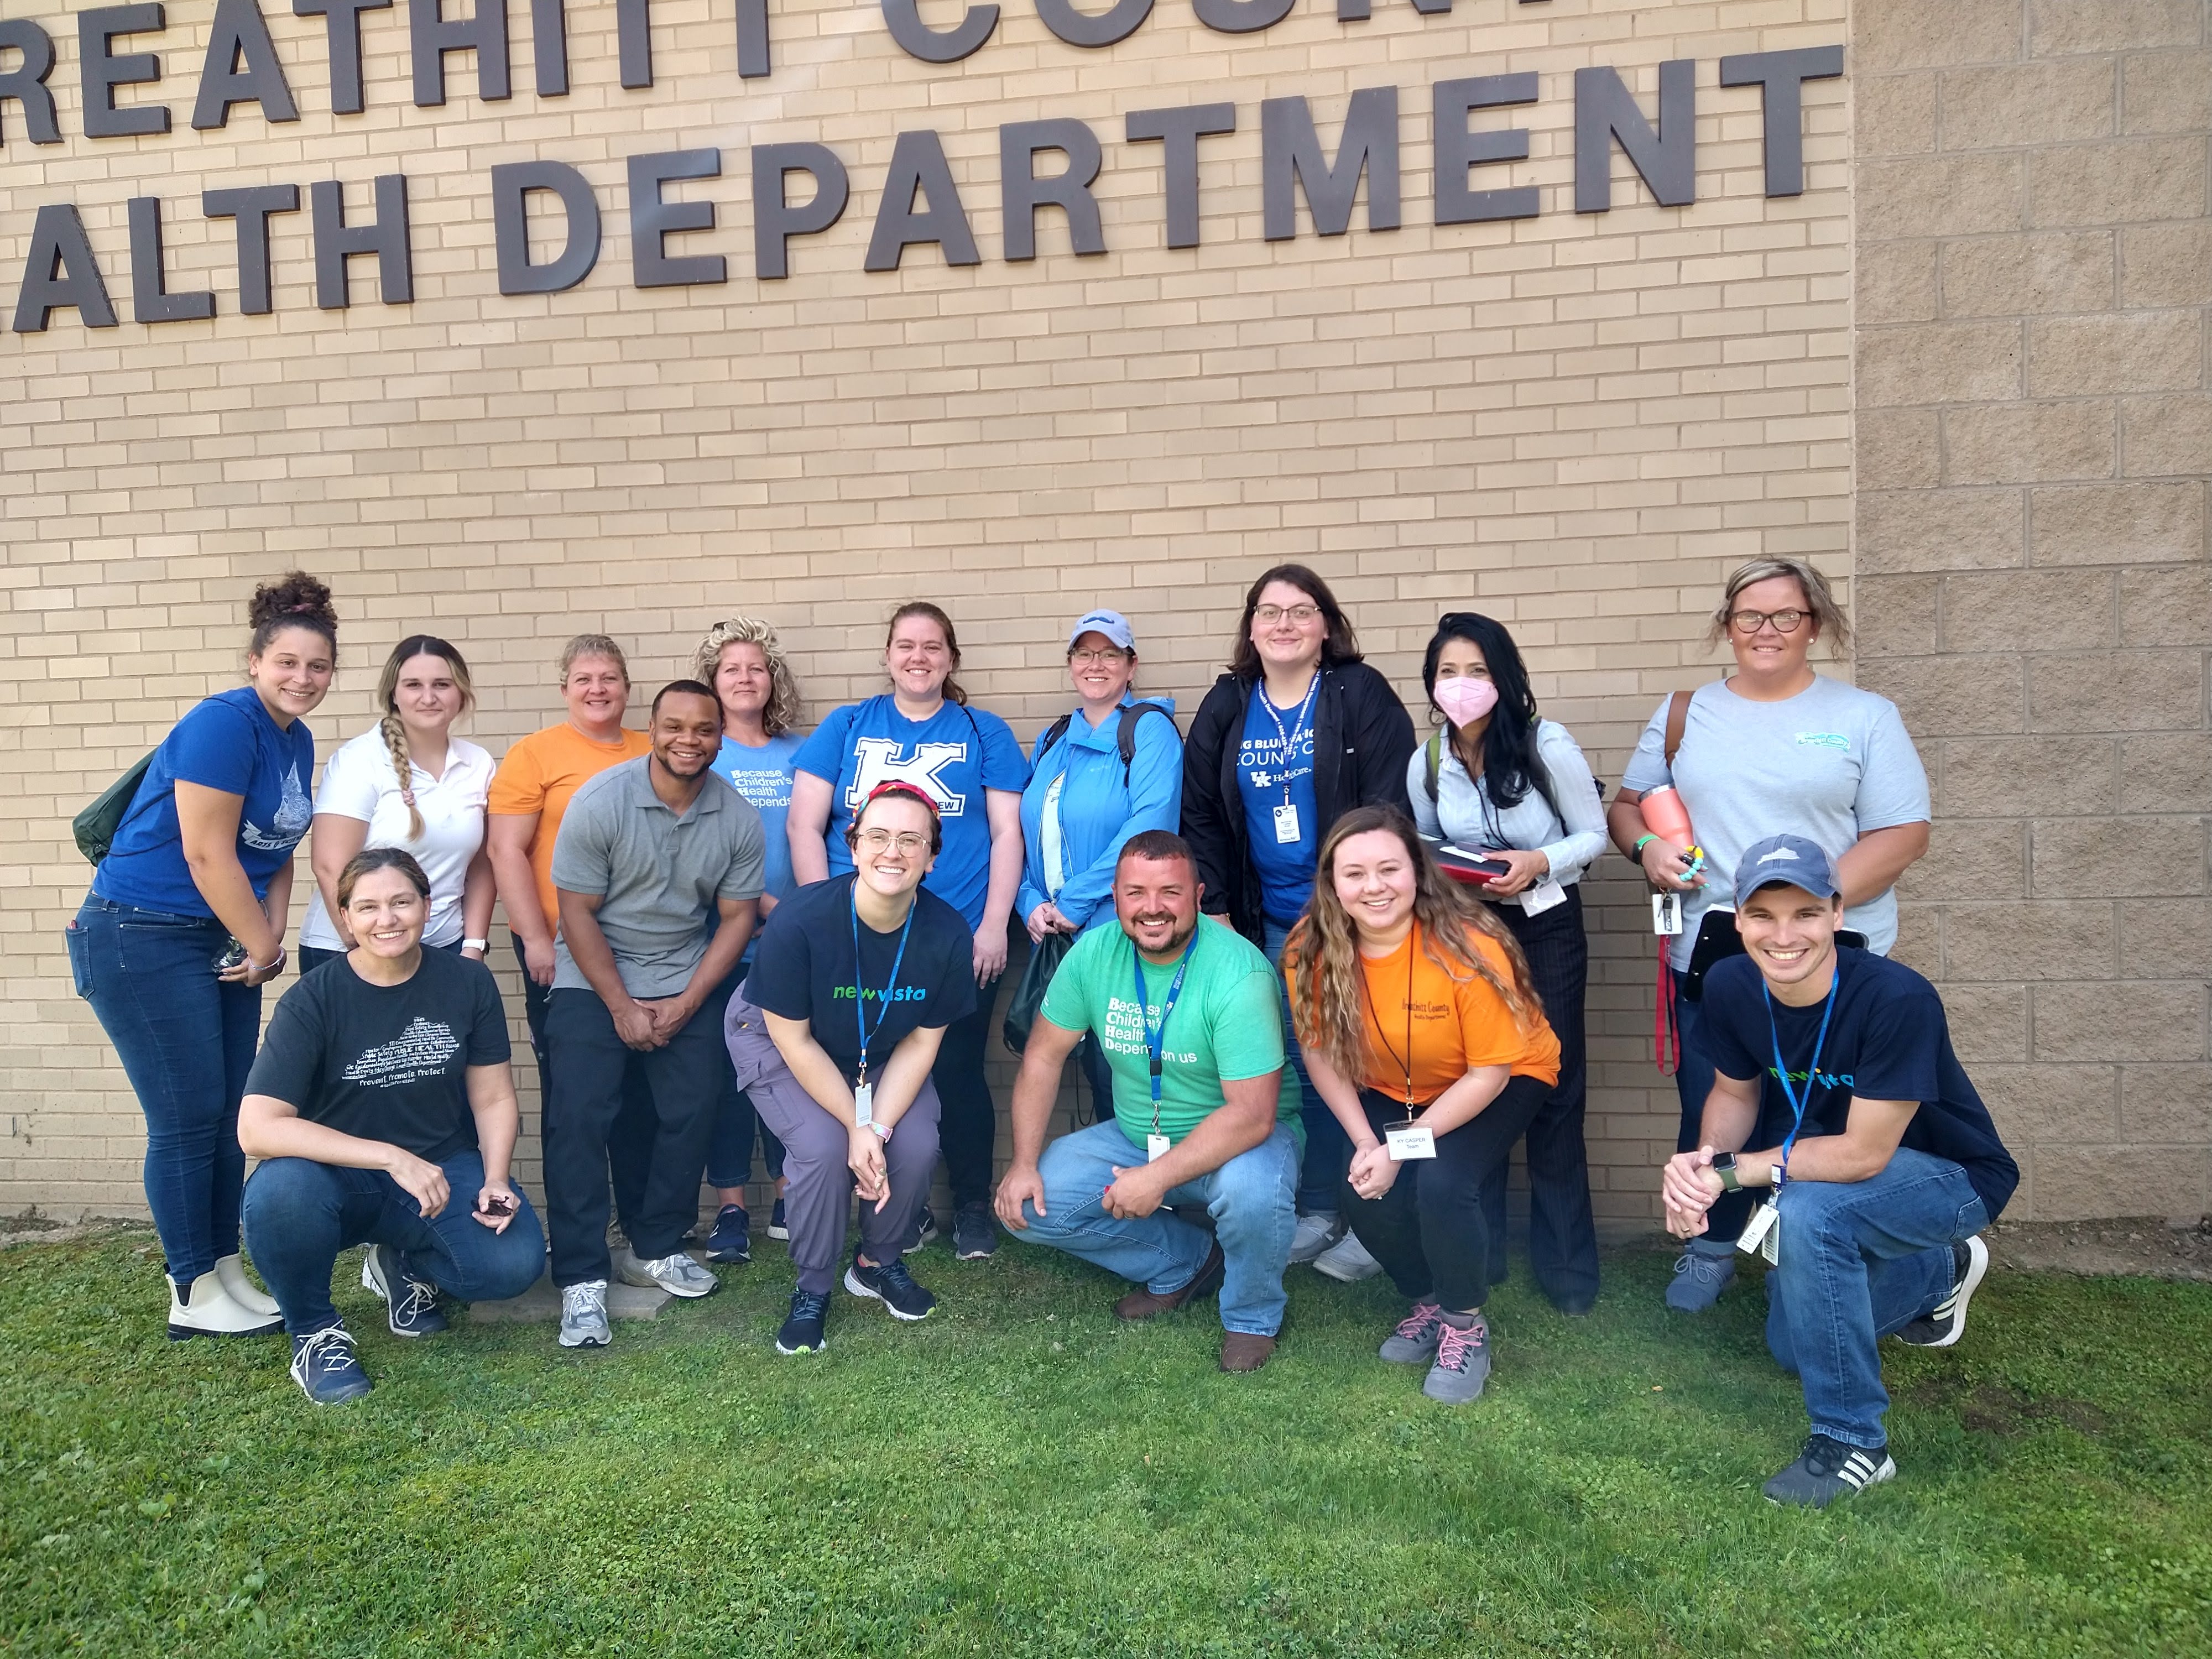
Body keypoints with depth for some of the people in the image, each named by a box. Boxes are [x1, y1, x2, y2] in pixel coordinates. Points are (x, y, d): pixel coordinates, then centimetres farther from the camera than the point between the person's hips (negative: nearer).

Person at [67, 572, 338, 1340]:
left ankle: (226, 1272, 22)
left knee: (228, 1115, 11)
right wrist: (264, 947, -11)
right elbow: (207, 853, -20)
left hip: (225, 941, 8)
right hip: (141, 937, -8)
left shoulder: (298, 741, 8)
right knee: (188, 1118, -3)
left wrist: (270, 939, -1)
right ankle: (195, 1298, 9)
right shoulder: (223, 724, -18)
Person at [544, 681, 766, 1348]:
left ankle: (654, 1249, 16)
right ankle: (581, 1279, -6)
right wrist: (622, 1006, -15)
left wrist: (686, 1003, -10)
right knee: (580, 1117, -12)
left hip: (688, 982, 3)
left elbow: (736, 917, -1)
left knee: (692, 1114, -3)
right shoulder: (601, 801, -14)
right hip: (594, 977, -3)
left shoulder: (738, 819, -6)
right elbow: (578, 912, -12)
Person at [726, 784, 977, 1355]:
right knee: (823, 1147, -25)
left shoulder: (948, 934, -24)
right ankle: (813, 1289, 2)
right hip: (778, 1044, -3)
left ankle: (878, 1264, 14)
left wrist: (879, 1127, -21)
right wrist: (857, 1126, -22)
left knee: (917, 1146, -17)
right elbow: (794, 1039, -22)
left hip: (882, 1055, 3)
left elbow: (921, 1042, -11)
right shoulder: (800, 919, -33)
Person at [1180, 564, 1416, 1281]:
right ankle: (1316, 1214, 22)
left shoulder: (1362, 696, -4)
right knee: (1304, 1067, 9)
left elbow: (1390, 808, -9)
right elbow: (1201, 815, 11)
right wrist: (1217, 911, 6)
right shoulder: (1227, 708, 8)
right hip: (1272, 923, 4)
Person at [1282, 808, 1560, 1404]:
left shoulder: (1469, 947, -32)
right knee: (1367, 1197, -18)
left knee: (1441, 1184, -28)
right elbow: (1322, 1053, -7)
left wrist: (1401, 1149, -25)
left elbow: (1488, 1074, -23)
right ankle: (1428, 1302, 15)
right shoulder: (1311, 953, -20)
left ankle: (1466, 1324, 2)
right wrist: (1365, 1142, -18)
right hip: (1392, 1091, 4)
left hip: (1506, 1080, -4)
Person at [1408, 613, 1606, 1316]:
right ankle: (1478, 1248, 22)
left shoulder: (1547, 745, -14)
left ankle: (1565, 1261, 14)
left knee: (1552, 1086, 1)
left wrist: (1538, 863, -24)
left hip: (1546, 927, -3)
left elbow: (1593, 834, -7)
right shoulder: (1426, 764, -3)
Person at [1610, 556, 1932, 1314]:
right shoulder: (1685, 715, 11)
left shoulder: (1865, 717, 3)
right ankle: (1713, 1248, 29)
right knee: (1710, 1109, 9)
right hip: (1709, 953, 2)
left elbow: (1903, 832, -3)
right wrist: (1647, 846, -7)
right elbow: (1627, 803, 17)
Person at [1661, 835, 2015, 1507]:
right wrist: (1702, 1163, -24)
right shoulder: (1730, 986, -19)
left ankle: (1853, 1442, -17)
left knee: (1804, 1213, -36)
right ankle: (1936, 1273, 43)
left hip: (1953, 1175, -6)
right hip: (1830, 1171, 7)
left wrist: (1732, 1171, -30)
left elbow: (1865, 1154, -33)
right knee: (1793, 1346, 17)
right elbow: (1734, 1093, -3)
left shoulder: (1898, 1000, -36)